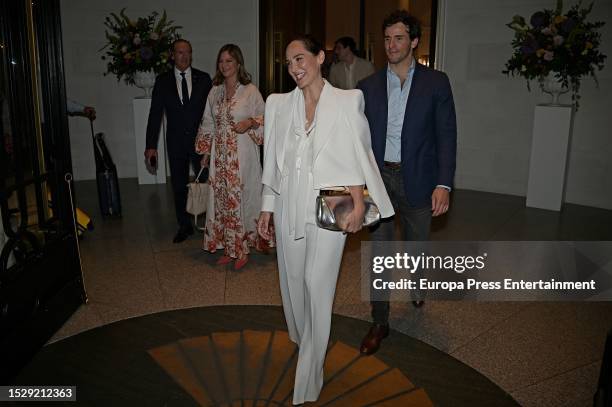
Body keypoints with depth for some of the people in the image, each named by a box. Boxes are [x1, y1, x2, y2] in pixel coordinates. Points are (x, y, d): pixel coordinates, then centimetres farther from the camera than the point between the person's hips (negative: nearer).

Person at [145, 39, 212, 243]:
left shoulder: (203, 78, 1)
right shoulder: (163, 81, 2)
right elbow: (155, 114, 0)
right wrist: (151, 146, -5)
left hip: (200, 140, -1)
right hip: (176, 142, 1)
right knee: (179, 186, 10)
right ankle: (184, 226, 24)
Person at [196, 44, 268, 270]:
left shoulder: (250, 90, -4)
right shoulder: (215, 92, 11)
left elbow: (265, 117, -1)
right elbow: (208, 123, 16)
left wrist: (250, 122, -20)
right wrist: (205, 152, 13)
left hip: (242, 154, -5)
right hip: (220, 154, 5)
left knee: (241, 197, -1)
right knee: (222, 198, 7)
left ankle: (243, 249, 12)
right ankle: (229, 248, 20)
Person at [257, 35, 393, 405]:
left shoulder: (346, 101, -2)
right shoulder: (280, 104, 7)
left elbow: (356, 156, -2)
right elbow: (274, 160, 10)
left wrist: (359, 204, -10)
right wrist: (267, 208, 9)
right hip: (289, 206, 4)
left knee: (318, 285, -4)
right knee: (293, 281, 14)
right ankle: (304, 340, 43)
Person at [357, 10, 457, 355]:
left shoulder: (436, 82, -2)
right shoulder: (369, 86, 4)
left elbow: (446, 136, -5)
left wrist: (443, 184, -13)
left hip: (418, 180, -1)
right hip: (379, 178, 1)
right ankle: (380, 323, 17)